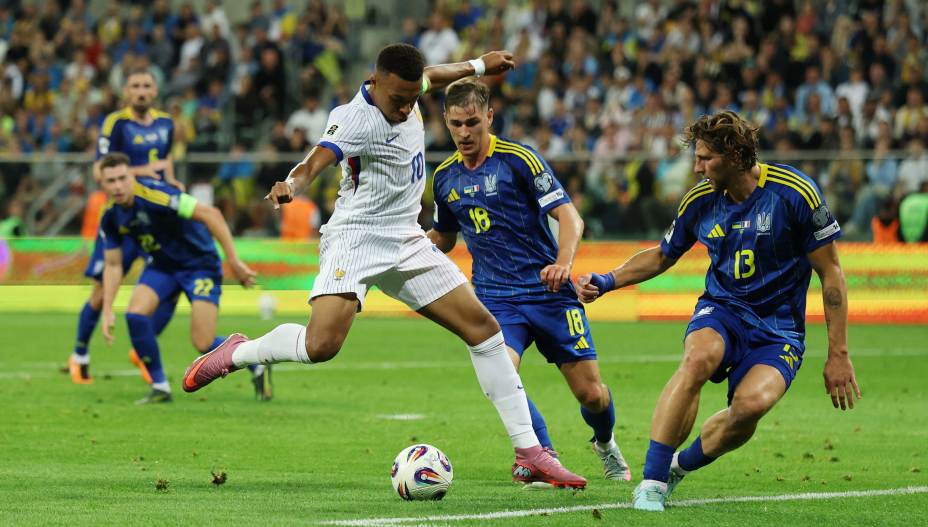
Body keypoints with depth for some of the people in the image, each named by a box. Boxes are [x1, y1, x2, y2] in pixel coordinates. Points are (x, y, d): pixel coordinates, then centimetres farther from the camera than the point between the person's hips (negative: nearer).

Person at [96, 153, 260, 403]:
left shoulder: (153, 195, -30)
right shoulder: (111, 218, -8)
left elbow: (210, 214, -30)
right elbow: (113, 265, 5)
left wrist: (234, 261, -30)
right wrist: (107, 310, -5)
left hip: (200, 263, -6)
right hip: (163, 265, 6)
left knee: (204, 344, -13)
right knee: (135, 313, -19)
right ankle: (160, 387, -3)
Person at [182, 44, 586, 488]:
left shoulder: (405, 90, 3)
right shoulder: (358, 119, -22)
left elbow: (431, 78, 29)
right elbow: (317, 160, -39)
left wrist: (478, 66, 42)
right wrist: (291, 185, -61)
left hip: (405, 243, 8)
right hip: (356, 238, -8)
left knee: (484, 329, 3)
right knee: (321, 344, -28)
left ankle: (529, 451, 9)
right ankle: (238, 353, 3)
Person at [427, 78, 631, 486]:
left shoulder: (519, 159, -9)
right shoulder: (446, 177, 7)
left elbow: (569, 216, -13)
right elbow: (443, 237, 24)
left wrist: (563, 261, -32)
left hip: (549, 292, -3)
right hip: (495, 296, 3)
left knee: (591, 393, -1)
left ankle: (605, 444, 34)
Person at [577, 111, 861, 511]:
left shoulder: (795, 193, -13)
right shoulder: (700, 201, 0)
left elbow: (830, 272, -6)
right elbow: (662, 256, 20)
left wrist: (838, 354, -7)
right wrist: (607, 281, 4)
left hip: (779, 328, -2)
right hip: (721, 310, 2)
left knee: (751, 403, -31)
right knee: (698, 358, -34)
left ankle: (680, 466, -1)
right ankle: (652, 481, -28)